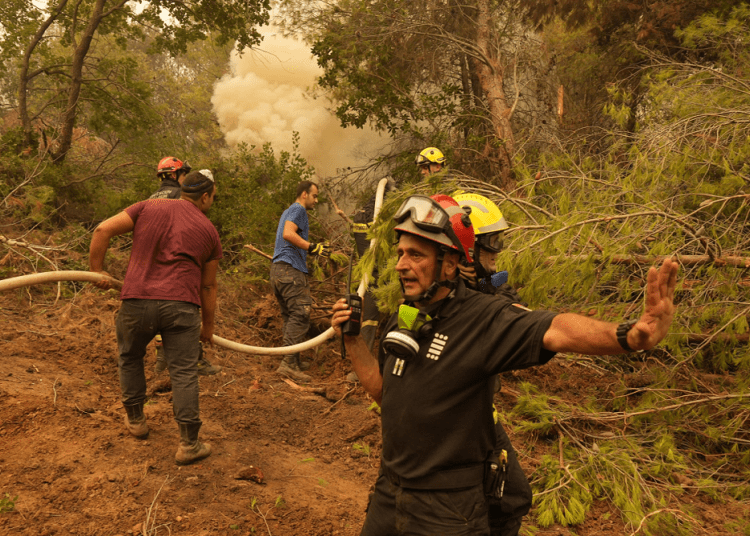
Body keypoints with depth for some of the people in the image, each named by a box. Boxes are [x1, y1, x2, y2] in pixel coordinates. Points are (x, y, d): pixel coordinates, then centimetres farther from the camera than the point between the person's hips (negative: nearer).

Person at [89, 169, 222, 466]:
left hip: (137, 300, 2)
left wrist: (97, 271, 12)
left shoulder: (149, 207, 12)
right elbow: (208, 285, 14)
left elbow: (103, 230, 2)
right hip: (181, 305, -1)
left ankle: (135, 419, 37)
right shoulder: (209, 231, 10)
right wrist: (208, 325, 25)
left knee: (130, 358, 26)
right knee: (183, 372, 4)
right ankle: (189, 444, 6)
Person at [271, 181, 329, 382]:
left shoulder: (288, 211, 28)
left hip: (277, 268, 11)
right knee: (300, 315, -13)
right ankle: (289, 363, -17)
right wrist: (312, 247, -23)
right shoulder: (298, 209, -4)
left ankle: (294, 361, 15)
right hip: (291, 269, -11)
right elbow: (288, 234, -20)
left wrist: (312, 250, 29)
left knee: (290, 317, 11)